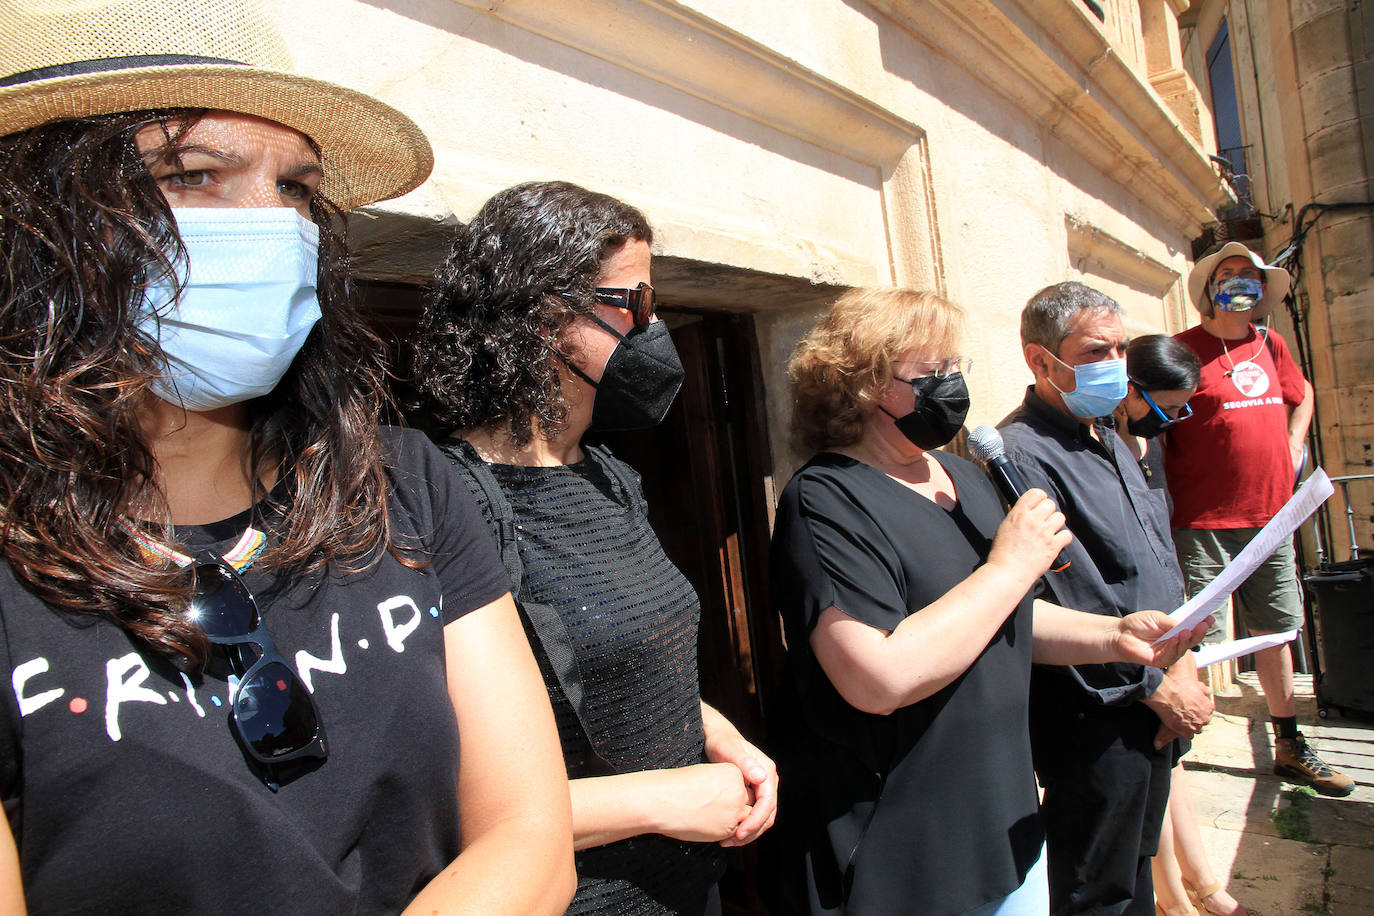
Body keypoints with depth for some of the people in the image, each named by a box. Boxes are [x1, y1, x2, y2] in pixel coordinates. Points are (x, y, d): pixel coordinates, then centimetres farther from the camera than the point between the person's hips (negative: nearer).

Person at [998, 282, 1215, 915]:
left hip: (1153, 709, 9)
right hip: (1096, 722, -9)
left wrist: (1181, 661, 6)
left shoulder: (1109, 440, 11)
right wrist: (1156, 685, -14)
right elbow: (1061, 613, -25)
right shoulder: (1022, 454, -22)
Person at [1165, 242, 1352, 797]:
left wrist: (1293, 450, 18)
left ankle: (1290, 748, 32)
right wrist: (1166, 501, -13)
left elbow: (1301, 395, 32)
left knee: (1276, 630, 17)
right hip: (1203, 523, -7)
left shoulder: (1271, 345, 13)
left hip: (1270, 518, 7)